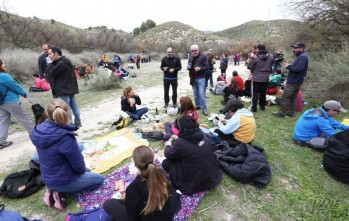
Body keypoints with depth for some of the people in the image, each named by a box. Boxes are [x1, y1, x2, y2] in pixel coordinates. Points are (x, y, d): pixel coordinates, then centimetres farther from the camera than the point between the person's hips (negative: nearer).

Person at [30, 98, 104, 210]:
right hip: (61, 180, -7)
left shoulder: (39, 130, -10)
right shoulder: (65, 137, -34)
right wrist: (83, 170, 2)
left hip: (47, 178, 8)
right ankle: (60, 192, 2)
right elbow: (78, 165, -23)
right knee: (99, 179, 12)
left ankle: (52, 189, 12)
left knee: (86, 172, 29)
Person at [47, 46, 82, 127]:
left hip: (64, 90, -10)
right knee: (73, 105, 15)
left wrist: (49, 64, -1)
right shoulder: (64, 61, 13)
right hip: (70, 89, 10)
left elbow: (51, 73, -14)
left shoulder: (61, 63, -20)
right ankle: (77, 122, 24)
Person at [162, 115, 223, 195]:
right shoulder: (202, 135, -6)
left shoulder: (181, 143, -23)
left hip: (197, 183, -6)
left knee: (166, 163, 2)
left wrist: (168, 146, 16)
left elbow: (168, 155, -4)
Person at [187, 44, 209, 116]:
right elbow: (189, 67, 19)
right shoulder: (190, 57, 10)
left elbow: (207, 67, -9)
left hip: (200, 78, -5)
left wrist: (200, 68, -27)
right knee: (195, 93, 13)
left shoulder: (203, 56, -6)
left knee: (201, 94, -7)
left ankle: (204, 108, 0)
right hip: (193, 78, 5)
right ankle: (197, 105, 27)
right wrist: (188, 67, -6)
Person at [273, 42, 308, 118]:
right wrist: (289, 65, 1)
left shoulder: (303, 57, -16)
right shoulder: (300, 56, 17)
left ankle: (282, 113, -1)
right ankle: (291, 112, 22)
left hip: (293, 81, -11)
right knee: (293, 97, 14)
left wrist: (289, 66, -16)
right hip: (295, 80, 11)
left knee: (285, 97, -7)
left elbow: (299, 68, -27)